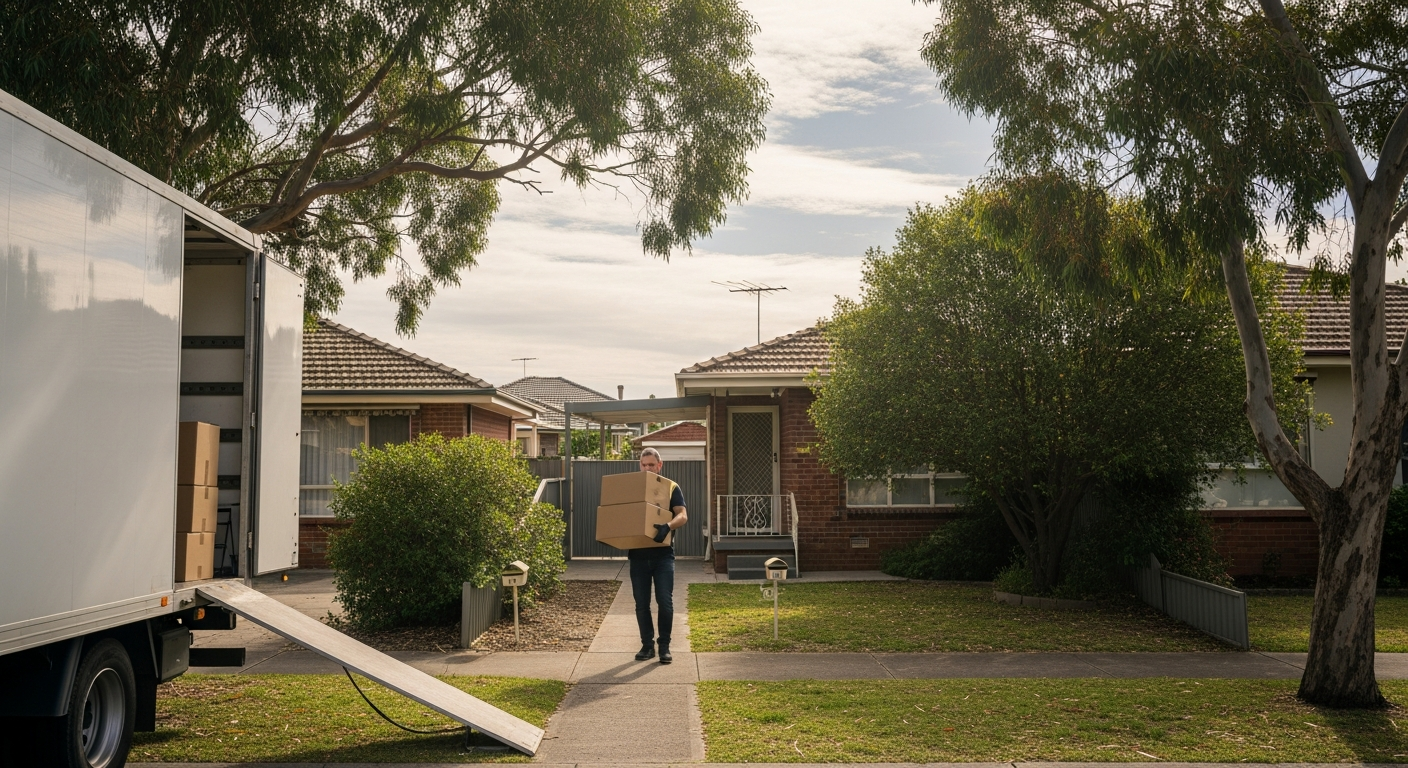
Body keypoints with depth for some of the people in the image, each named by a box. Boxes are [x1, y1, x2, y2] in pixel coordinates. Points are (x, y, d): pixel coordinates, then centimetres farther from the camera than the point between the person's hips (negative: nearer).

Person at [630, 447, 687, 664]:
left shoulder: (671, 487, 1)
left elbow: (683, 516, -11)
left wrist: (668, 526, -33)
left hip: (663, 554, -3)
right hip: (638, 554, 3)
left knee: (665, 601, -5)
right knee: (641, 603, 6)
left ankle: (664, 646, 5)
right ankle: (647, 645, 17)